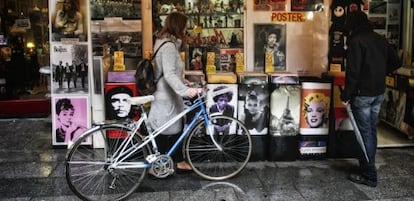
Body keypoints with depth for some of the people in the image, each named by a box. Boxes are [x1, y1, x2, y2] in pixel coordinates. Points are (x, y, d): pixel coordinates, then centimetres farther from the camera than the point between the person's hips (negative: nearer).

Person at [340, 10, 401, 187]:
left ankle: (369, 175, 4)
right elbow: (395, 62, 14)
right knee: (372, 131, 17)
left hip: (362, 93, -8)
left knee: (365, 133, -2)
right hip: (379, 93, 8)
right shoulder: (380, 39, 8)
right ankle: (368, 167, 28)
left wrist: (346, 95, -14)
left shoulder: (356, 41, -15)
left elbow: (352, 71, -20)